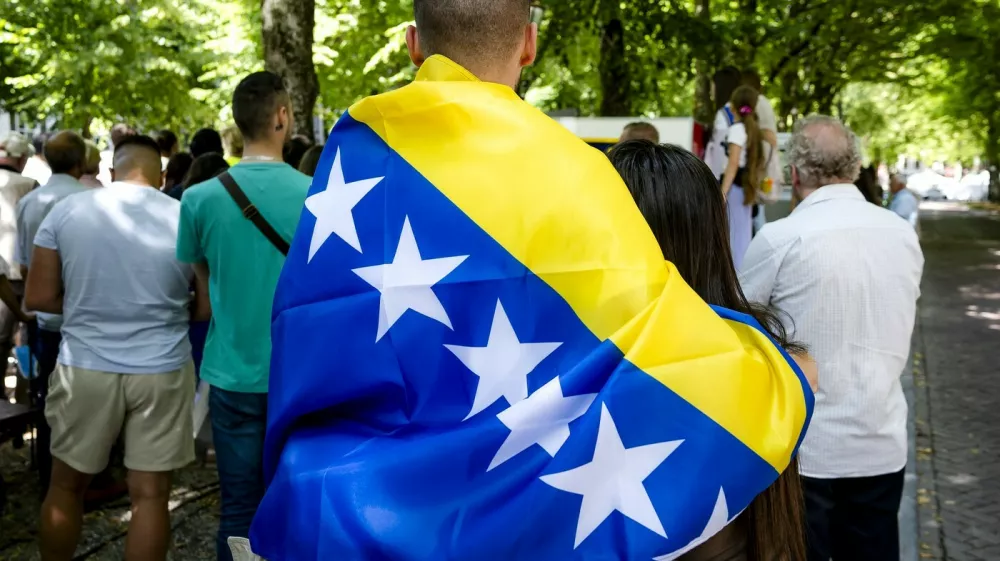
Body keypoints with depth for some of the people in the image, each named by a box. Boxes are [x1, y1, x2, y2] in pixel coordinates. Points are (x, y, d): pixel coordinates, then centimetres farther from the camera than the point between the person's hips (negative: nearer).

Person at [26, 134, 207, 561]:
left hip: (86, 367, 1)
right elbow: (207, 307, 0)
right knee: (150, 495, 8)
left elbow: (38, 297, 0)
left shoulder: (67, 210, -3)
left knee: (66, 486, 19)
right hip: (162, 370, 0)